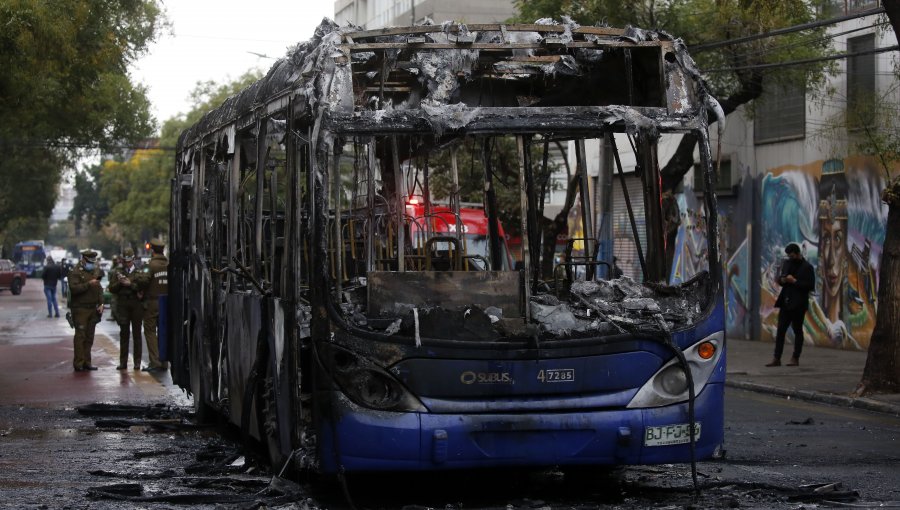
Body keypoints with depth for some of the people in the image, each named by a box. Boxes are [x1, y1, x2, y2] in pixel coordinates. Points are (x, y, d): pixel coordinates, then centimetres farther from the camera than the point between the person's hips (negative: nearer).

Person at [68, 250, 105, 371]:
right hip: (80, 308, -7)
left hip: (93, 309, 7)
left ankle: (86, 362, 11)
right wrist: (88, 284, -23)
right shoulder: (75, 273, -6)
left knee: (89, 337, 7)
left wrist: (101, 304, 9)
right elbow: (73, 288, -20)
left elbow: (99, 289, 20)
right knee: (80, 336, -8)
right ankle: (78, 363, -7)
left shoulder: (95, 272, 16)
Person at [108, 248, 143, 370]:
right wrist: (119, 283, -10)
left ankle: (137, 362, 5)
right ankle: (123, 362, 5)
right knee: (124, 334, 2)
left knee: (136, 333, 1)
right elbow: (112, 289, 6)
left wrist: (130, 284, -15)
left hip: (136, 304, -1)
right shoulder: (117, 272, 10)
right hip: (122, 304, 1)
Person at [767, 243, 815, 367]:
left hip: (798, 304, -6)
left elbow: (811, 286, -13)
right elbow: (780, 278, 23)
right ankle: (776, 358, 1)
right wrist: (782, 280, 0)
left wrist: (795, 281, -17)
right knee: (780, 330, 1)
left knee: (797, 330, 2)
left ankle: (795, 359, 8)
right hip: (785, 303, 6)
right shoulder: (787, 264, 14)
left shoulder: (807, 267, -7)